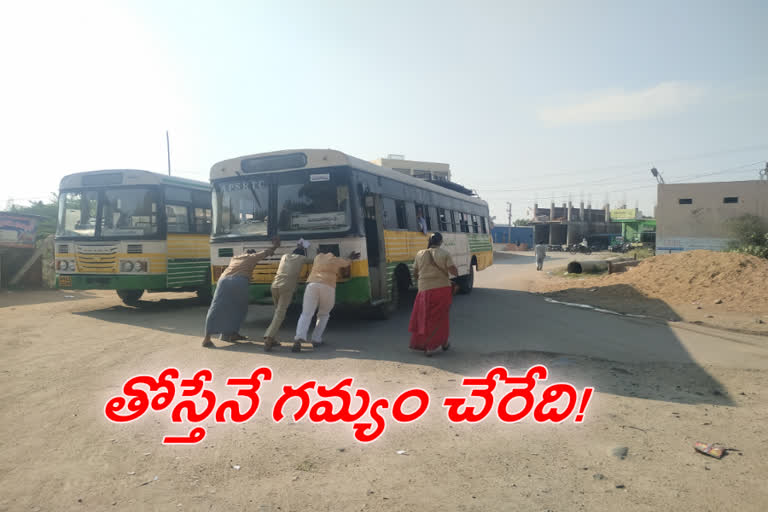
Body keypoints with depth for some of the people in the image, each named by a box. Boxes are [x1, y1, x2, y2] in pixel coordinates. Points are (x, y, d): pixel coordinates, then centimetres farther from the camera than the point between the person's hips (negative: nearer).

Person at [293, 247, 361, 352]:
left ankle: (299, 338, -29)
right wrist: (351, 258, 62)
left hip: (312, 285, 1)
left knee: (306, 315, -5)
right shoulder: (336, 260, 18)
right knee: (323, 315, 22)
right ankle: (316, 339, 11)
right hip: (328, 288, -1)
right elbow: (347, 262, 38)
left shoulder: (318, 257, 25)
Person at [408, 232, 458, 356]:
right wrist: (456, 273, 11)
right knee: (442, 317, 17)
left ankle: (427, 347, 8)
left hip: (425, 290, 1)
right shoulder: (444, 253, -4)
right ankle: (444, 343, 28)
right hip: (443, 289, 0)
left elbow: (415, 273, 9)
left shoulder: (420, 254, 3)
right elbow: (453, 271, -11)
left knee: (424, 317, 10)